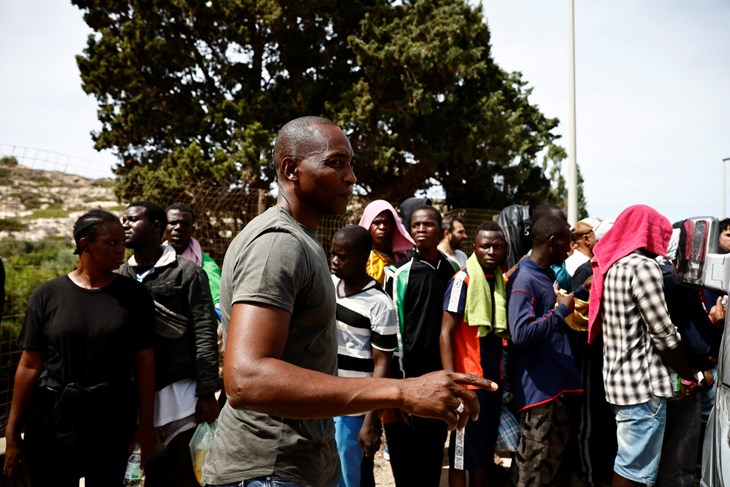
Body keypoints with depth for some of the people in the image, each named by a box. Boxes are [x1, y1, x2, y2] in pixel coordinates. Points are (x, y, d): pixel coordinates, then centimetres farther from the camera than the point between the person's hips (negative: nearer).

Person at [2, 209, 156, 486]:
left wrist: (145, 423, -3)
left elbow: (144, 362, -1)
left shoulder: (133, 295, -2)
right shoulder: (47, 294, -3)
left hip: (112, 419, 1)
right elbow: (30, 366, -1)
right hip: (53, 417, 0)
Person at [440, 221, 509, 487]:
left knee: (485, 447, 16)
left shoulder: (501, 281, 8)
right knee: (462, 452, 3)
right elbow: (446, 332, -15)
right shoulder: (463, 279, -12)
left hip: (493, 377, 7)